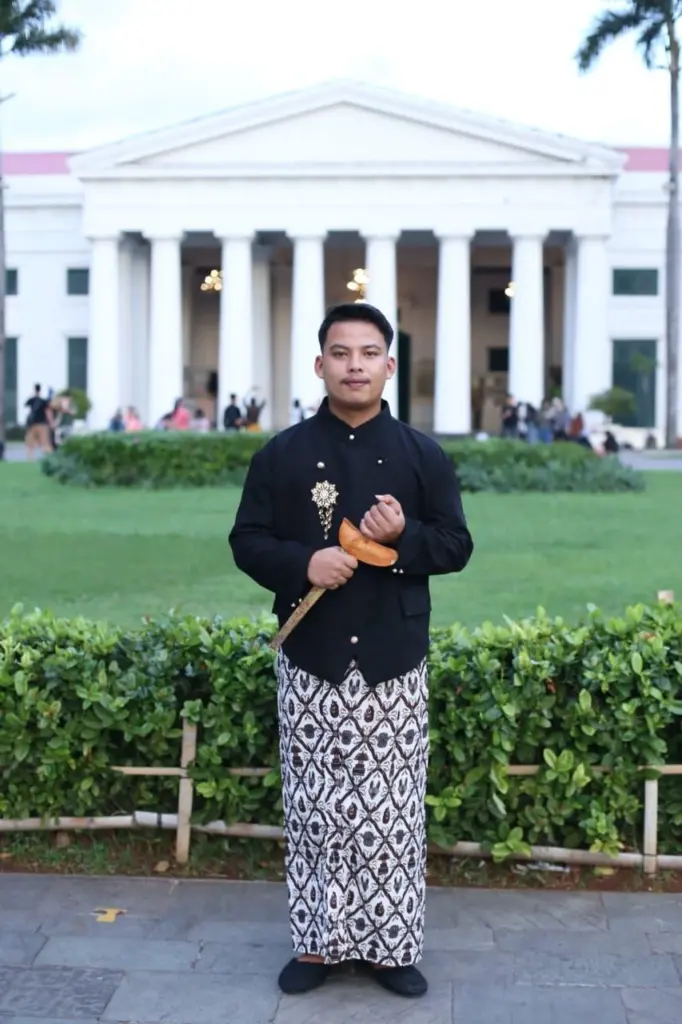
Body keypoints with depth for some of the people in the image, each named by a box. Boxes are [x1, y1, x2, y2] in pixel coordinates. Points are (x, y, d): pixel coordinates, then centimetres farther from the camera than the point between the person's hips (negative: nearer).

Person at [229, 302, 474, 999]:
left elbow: (457, 545, 4)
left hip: (394, 659, 0)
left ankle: (388, 945, 19)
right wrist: (302, 562, -16)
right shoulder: (281, 454, 2)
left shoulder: (423, 455, 3)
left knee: (391, 808, 5)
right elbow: (247, 542, 4)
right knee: (314, 804, 6)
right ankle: (317, 941, 20)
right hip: (310, 658, 0)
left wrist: (404, 537, -16)